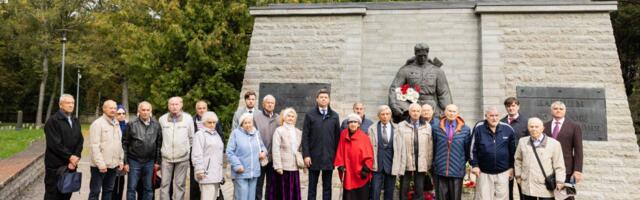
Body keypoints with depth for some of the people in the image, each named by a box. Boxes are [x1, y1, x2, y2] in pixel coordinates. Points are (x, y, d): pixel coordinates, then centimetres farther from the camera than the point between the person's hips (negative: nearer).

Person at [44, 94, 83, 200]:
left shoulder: (76, 121, 15)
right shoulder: (53, 121, -6)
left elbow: (80, 141, 8)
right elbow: (54, 143, -15)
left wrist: (75, 157, -7)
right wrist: (69, 156, -14)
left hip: (71, 164, 6)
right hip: (55, 165, -6)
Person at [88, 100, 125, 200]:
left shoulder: (116, 124, 13)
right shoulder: (97, 124, -10)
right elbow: (95, 146, -16)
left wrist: (121, 160, 12)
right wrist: (100, 163, -19)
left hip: (113, 165, 7)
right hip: (100, 165, -7)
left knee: (109, 191, 13)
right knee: (95, 192, 0)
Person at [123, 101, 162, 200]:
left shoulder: (156, 125, 3)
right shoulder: (131, 124, -4)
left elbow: (159, 144, 7)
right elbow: (125, 144, -2)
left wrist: (157, 161, 4)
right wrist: (125, 162, -5)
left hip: (149, 162, 2)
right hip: (134, 161, -2)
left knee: (148, 189, 9)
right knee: (132, 188, 4)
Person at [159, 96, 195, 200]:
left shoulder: (188, 118, 1)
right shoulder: (162, 119, 3)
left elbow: (191, 137, 9)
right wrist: (163, 149, 12)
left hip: (182, 158, 0)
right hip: (166, 157, 0)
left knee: (179, 184, 6)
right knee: (164, 184, 3)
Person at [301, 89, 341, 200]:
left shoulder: (334, 115, 8)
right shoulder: (310, 114, 2)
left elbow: (337, 136, 7)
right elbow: (305, 136, -1)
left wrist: (337, 155, 2)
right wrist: (306, 155, -8)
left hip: (329, 157, 2)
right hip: (314, 157, -1)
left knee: (327, 187, 8)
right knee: (312, 186, 6)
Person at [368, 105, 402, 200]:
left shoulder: (396, 129, 2)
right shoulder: (372, 128, 3)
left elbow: (399, 147, 1)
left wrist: (397, 165, -3)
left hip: (391, 165, 1)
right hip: (377, 165, 0)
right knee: (375, 192, -3)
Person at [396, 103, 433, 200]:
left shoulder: (427, 126, 6)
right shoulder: (401, 126, 0)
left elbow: (430, 147, 5)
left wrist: (429, 164, 2)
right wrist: (398, 162, -5)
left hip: (421, 164, 1)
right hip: (405, 163, -1)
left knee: (419, 191, 7)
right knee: (403, 190, 7)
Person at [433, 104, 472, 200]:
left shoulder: (465, 129, 0)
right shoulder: (437, 128, 1)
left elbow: (467, 149, 7)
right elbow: (433, 147, 8)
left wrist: (463, 162, 10)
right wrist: (435, 162, 10)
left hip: (457, 170, 0)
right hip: (440, 170, 0)